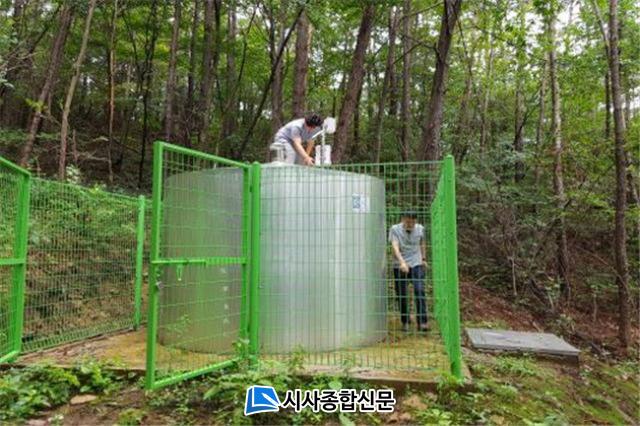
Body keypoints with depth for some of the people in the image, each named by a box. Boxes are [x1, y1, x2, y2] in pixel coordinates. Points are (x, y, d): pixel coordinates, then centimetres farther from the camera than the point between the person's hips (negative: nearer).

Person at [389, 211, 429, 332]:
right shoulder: (395, 229, -8)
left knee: (419, 291, -12)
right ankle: (405, 321, 22)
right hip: (400, 266, -1)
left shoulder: (420, 229, 3)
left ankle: (422, 322, -7)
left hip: (416, 265, 2)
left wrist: (423, 259, 26)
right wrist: (402, 262, -35)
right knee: (401, 295, 4)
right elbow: (395, 247, -21)